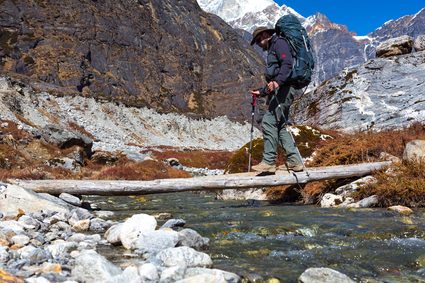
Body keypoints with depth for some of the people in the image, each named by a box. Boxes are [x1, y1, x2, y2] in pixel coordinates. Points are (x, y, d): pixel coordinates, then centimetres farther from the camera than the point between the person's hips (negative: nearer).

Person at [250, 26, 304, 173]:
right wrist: (261, 92, 30)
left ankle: (269, 162, -13)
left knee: (268, 122, -14)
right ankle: (294, 161, 8)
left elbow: (287, 64, -19)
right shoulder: (272, 49, 29)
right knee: (279, 126, 8)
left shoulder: (279, 42, -2)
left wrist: (277, 81, -32)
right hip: (280, 90, 10)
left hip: (283, 88, -10)